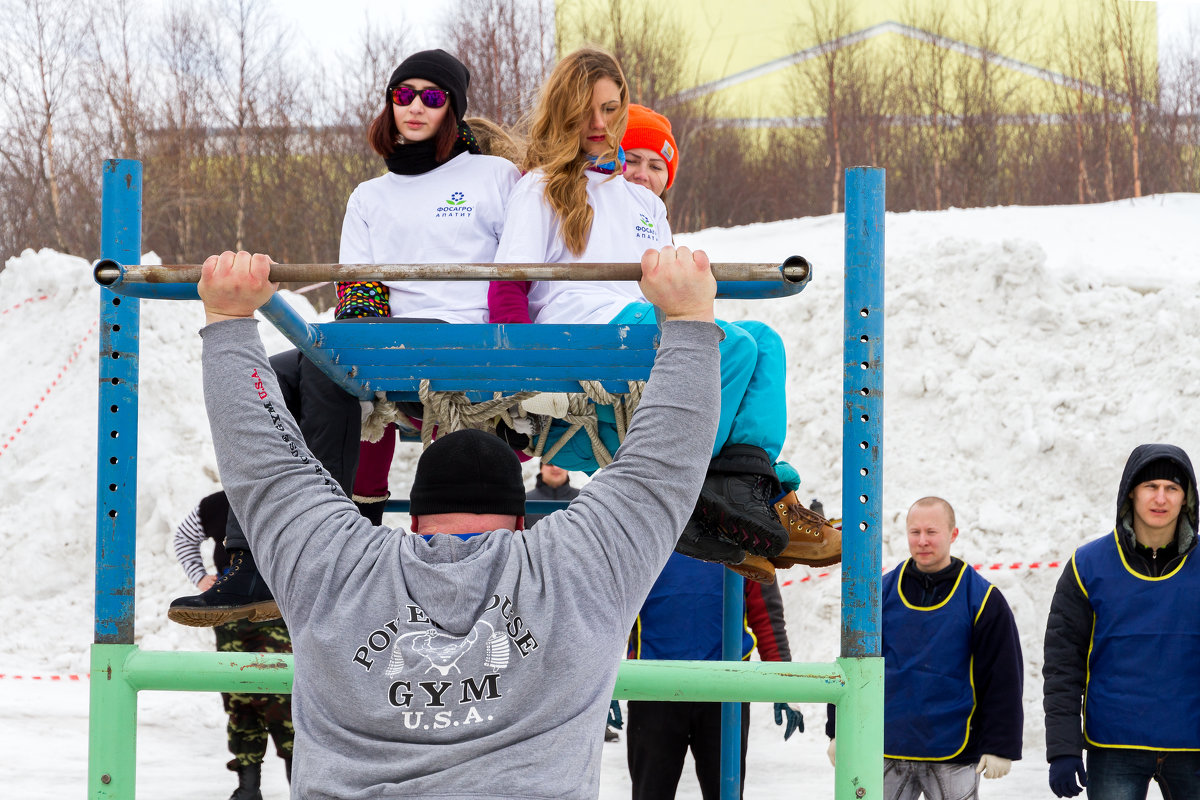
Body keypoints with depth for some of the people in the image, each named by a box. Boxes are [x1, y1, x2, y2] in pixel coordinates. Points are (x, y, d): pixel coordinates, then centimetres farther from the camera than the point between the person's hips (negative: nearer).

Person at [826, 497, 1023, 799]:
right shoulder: (882, 593, 6)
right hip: (888, 752, 3)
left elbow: (1004, 680, -3)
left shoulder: (983, 600, -3)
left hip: (954, 756, -3)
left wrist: (1000, 747, -7)